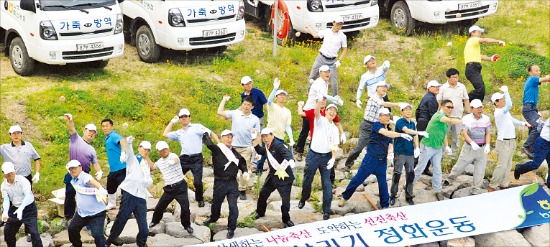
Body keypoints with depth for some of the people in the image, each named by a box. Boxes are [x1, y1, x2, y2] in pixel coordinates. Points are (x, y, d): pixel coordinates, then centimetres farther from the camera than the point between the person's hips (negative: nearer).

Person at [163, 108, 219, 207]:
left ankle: (200, 199, 15)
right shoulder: (179, 133, 19)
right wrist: (172, 122, 21)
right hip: (184, 158, 5)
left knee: (197, 182, -10)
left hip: (196, 158, -4)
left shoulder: (197, 127, 4)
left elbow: (211, 133, -1)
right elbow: (165, 134, 21)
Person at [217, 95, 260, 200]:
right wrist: (224, 100, 1)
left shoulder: (255, 119, 0)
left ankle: (242, 190, 14)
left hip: (246, 148, 0)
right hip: (233, 147, 0)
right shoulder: (235, 114, -1)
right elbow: (220, 112, -3)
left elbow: (258, 135, 5)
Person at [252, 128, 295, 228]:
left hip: (284, 177, -9)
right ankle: (260, 212, 43)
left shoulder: (278, 145, -22)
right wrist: (256, 144, 10)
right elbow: (262, 151, 27)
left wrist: (290, 160, -60)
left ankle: (286, 220, 11)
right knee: (263, 193, 20)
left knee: (285, 199, -8)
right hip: (273, 175, 9)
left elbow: (287, 153, -38)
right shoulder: (268, 146, 5)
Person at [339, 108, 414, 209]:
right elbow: (386, 133, -24)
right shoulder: (376, 125, -7)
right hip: (371, 158, -6)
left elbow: (390, 144, 16)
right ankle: (345, 197, 14)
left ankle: (385, 205, 18)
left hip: (383, 160, 6)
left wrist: (390, 151, -7)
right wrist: (401, 135, -30)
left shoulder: (389, 129, 14)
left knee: (383, 183, 8)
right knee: (358, 179, -1)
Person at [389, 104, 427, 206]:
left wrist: (417, 148, -1)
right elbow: (406, 130, -24)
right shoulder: (400, 122, -7)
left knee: (410, 174, 6)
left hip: (410, 152, 6)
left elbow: (415, 136, 15)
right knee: (397, 174, -4)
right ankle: (393, 195, 6)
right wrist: (420, 133, -31)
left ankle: (409, 196, 15)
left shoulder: (413, 124, 14)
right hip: (400, 152, -6)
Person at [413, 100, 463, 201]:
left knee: (437, 170, 5)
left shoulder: (446, 119, 8)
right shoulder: (438, 115, -20)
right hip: (427, 146, -7)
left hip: (438, 148, 7)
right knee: (420, 168, 3)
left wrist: (446, 146, 8)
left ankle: (437, 191, 15)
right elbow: (451, 121, -37)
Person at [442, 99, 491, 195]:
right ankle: (449, 179, 30)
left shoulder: (486, 119, 1)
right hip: (469, 147, -3)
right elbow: (464, 133, -18)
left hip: (482, 148, 3)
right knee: (460, 165, 4)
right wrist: (472, 143, -34)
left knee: (480, 171, 4)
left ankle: (476, 191, 13)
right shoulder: (466, 119, -10)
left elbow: (488, 133, 3)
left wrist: (488, 145, -13)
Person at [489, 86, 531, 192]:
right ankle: (491, 186, -2)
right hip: (503, 142, -10)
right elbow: (509, 105, -38)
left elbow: (512, 120, 29)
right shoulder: (498, 112, -21)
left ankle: (503, 185, 21)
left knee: (508, 165, 13)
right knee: (502, 166, -9)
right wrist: (506, 91, -38)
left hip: (511, 142, 10)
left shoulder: (505, 111, 10)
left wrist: (523, 123, 23)